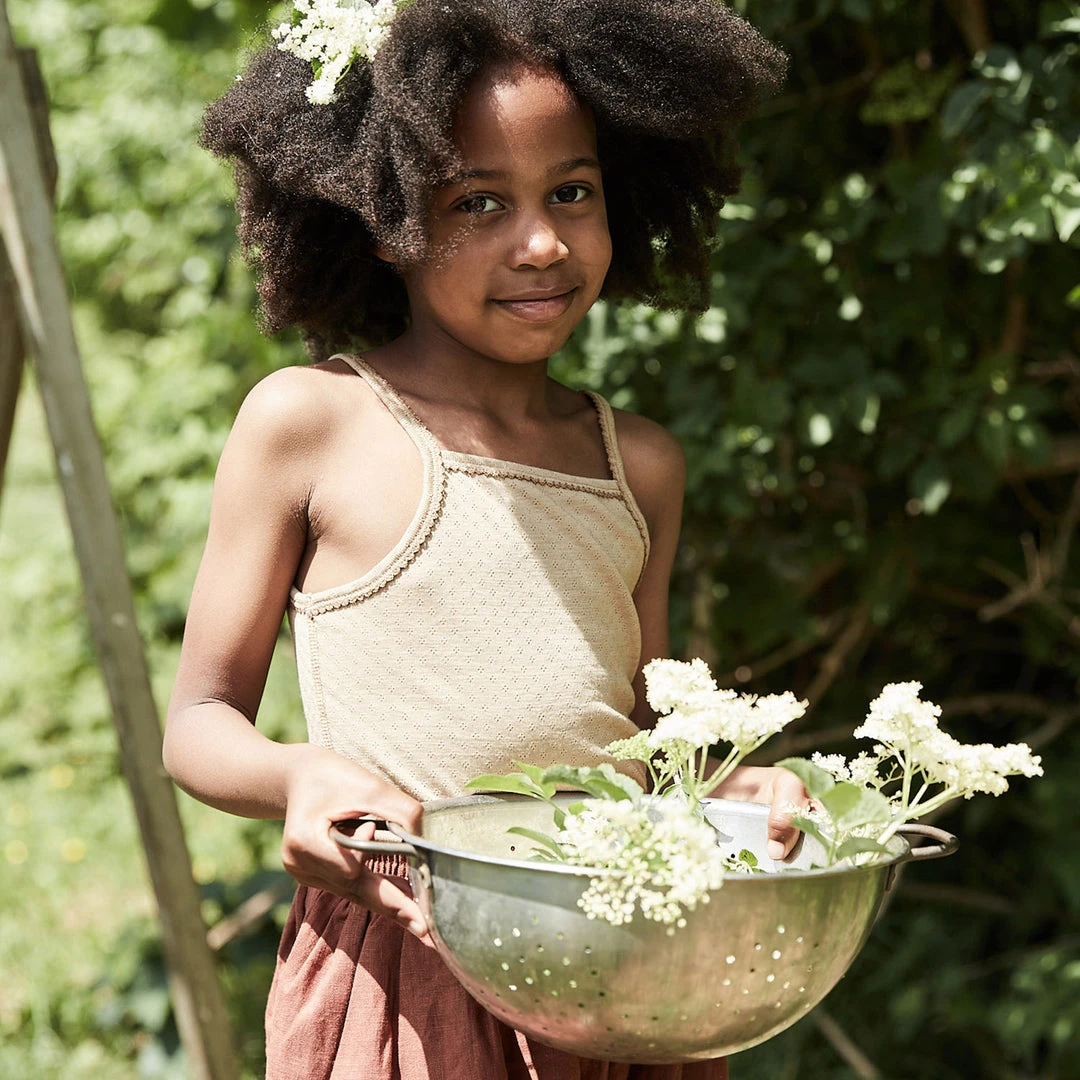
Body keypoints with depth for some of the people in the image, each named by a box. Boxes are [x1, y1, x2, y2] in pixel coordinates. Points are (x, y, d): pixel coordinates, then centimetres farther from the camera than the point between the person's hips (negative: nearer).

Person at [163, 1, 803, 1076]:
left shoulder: (640, 464, 9)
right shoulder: (308, 423, -5)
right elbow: (199, 723, -1)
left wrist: (731, 784, -3)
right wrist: (298, 775, -22)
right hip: (402, 990, -4)